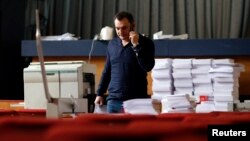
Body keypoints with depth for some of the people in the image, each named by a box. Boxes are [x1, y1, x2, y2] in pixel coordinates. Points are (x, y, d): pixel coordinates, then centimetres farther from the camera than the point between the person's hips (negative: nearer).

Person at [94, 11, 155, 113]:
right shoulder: (112, 44, 11)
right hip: (114, 99, 4)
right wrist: (100, 93, 14)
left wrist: (136, 45, -19)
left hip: (136, 100, -4)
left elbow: (148, 67, -16)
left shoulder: (145, 43, -2)